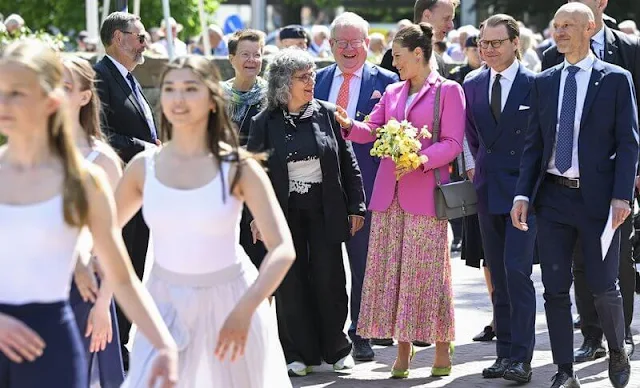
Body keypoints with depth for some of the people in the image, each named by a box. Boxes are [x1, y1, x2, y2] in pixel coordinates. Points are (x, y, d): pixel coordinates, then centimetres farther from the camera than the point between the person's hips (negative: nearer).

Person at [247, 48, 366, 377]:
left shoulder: (326, 114, 1)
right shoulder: (265, 123, -1)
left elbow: (347, 162, 4)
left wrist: (355, 206, 2)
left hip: (325, 209, 0)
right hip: (285, 211, 0)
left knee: (329, 278, 1)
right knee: (291, 282, 3)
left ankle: (336, 348, 16)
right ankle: (299, 354, 11)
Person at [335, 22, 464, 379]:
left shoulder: (448, 91, -2)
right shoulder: (392, 93, 16)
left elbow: (453, 143, -7)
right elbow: (373, 131, 12)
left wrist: (420, 160, -21)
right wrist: (350, 125, -8)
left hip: (426, 191, -6)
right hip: (389, 192, 6)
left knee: (428, 269, -4)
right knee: (391, 268, 3)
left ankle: (442, 347, 7)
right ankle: (403, 346, 9)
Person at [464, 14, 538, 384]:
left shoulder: (537, 85, -6)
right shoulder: (472, 86, 9)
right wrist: (484, 165, 14)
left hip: (524, 190, -5)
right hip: (489, 191, 6)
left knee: (517, 271, -14)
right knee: (499, 277, 8)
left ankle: (521, 358, -12)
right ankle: (505, 353, 13)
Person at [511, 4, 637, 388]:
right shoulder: (544, 82, 10)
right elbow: (534, 143, 11)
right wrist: (523, 193, 1)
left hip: (597, 197, -4)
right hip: (554, 197, 4)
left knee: (604, 288, 2)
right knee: (555, 289, 3)